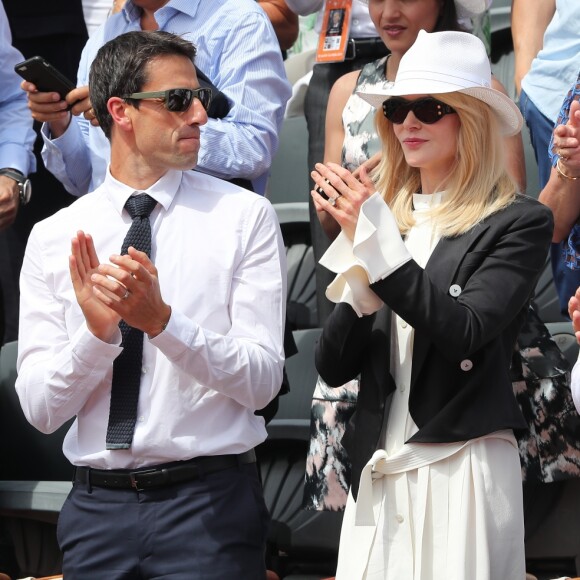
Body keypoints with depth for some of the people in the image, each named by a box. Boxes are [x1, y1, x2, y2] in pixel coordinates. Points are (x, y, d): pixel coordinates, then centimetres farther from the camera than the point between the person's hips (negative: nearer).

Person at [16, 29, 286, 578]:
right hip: (97, 507, 2)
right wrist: (96, 331, -19)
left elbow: (261, 380, -8)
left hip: (209, 499, -1)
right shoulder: (54, 238, 4)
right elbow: (40, 409, -1)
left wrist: (163, 320, -22)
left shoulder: (245, 217, 0)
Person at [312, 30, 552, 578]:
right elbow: (333, 366, 6)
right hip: (377, 476, 4)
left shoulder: (519, 222, -2)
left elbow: (463, 335, -15)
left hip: (462, 469, -4)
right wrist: (359, 250, -9)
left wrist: (376, 239, -15)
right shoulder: (383, 215, 10)